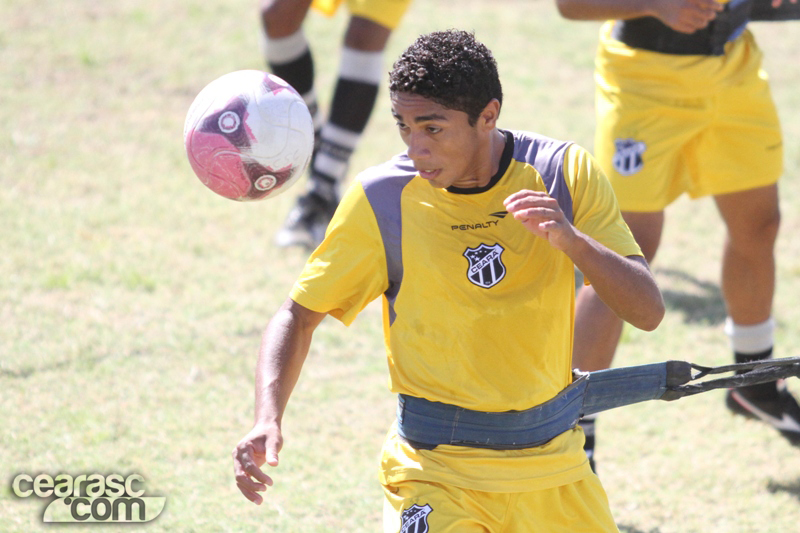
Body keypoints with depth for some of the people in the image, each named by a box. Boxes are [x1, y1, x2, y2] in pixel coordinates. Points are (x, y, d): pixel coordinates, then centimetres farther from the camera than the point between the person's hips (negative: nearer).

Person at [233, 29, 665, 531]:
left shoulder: (564, 174, -6)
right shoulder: (381, 198, -9)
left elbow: (649, 311, -9)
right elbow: (299, 314, -1)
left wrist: (570, 239, -27)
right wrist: (268, 418, -17)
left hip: (552, 470, 3)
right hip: (435, 468, -3)